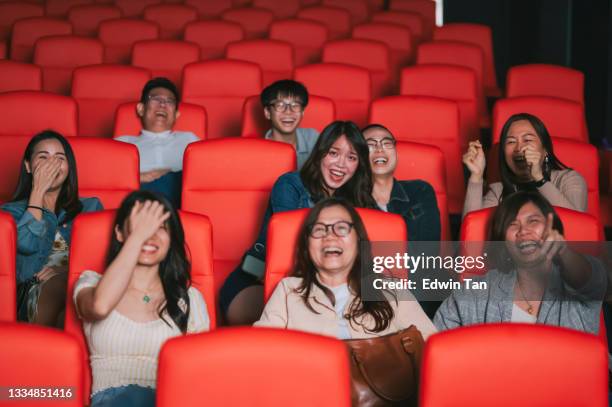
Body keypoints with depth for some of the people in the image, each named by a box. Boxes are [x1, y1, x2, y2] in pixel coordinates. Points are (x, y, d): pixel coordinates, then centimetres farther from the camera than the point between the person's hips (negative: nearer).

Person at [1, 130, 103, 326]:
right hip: (34, 293, -1)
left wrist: (65, 269, -10)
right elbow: (27, 244, -2)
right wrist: (38, 190, 7)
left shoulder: (91, 206, 26)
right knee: (60, 282, -38)